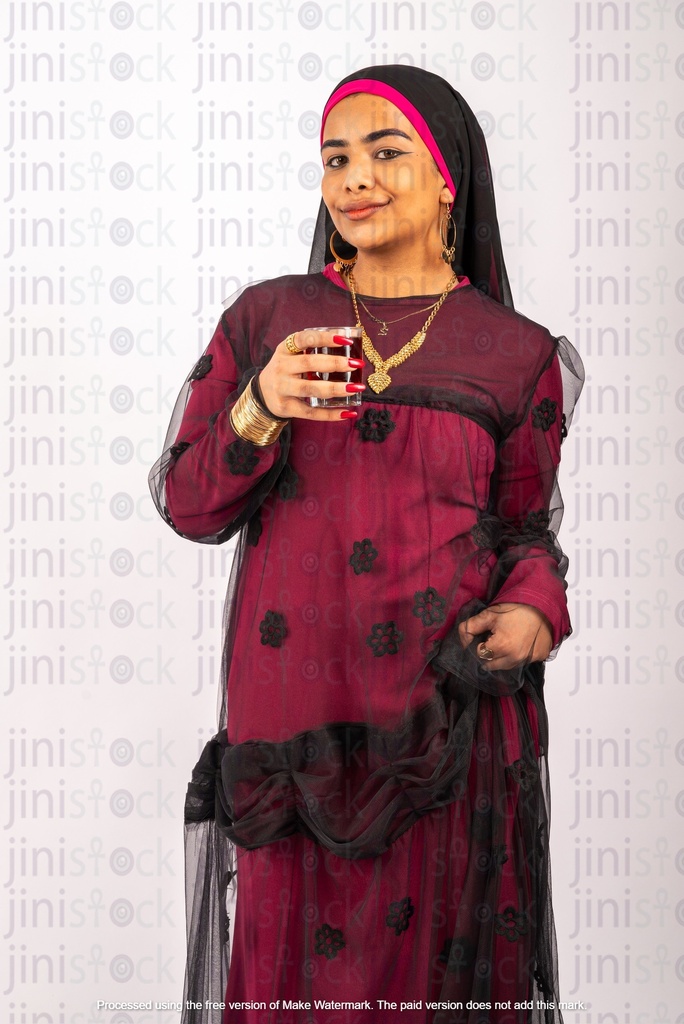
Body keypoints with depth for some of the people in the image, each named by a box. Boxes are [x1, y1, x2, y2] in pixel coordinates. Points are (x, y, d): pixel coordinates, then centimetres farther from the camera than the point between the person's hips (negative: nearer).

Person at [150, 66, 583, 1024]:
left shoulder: (517, 355, 5)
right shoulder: (264, 318, 6)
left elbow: (526, 524, 12)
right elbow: (189, 505, 3)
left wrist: (534, 611, -9)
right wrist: (260, 407, -15)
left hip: (453, 714, 0)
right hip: (293, 710, 1)